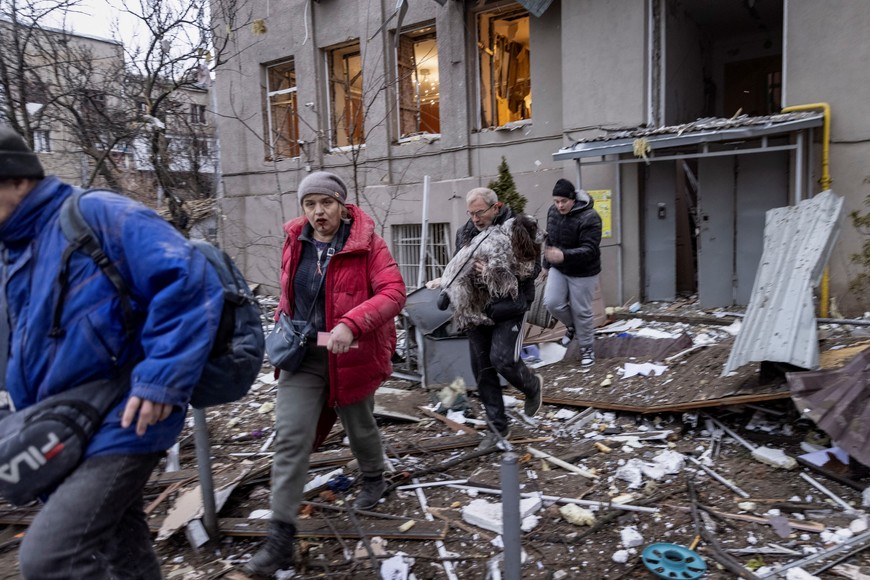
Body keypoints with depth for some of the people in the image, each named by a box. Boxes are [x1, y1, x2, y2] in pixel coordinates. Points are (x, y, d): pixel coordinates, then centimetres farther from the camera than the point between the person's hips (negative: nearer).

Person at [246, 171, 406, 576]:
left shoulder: (367, 244, -14)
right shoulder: (295, 242, 2)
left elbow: (393, 292, -24)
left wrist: (350, 324, -37)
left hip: (351, 355, -3)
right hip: (303, 354, 3)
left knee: (359, 426, 18)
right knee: (290, 437, -6)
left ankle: (374, 479, 51)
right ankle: (281, 534, 2)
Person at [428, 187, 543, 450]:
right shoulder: (465, 232, 7)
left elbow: (533, 268, -14)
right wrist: (446, 279, -3)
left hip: (508, 307, -5)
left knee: (502, 359, -15)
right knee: (482, 369, 7)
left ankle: (533, 386, 21)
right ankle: (499, 427, 22)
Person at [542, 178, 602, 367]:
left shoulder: (589, 218, -24)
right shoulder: (553, 211, -2)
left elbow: (589, 250, -30)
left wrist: (564, 256, -45)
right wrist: (546, 265, 17)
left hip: (582, 273, -5)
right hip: (558, 269, 6)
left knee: (582, 311, 4)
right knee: (552, 302, -6)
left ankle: (587, 348, 26)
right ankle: (572, 326, 25)